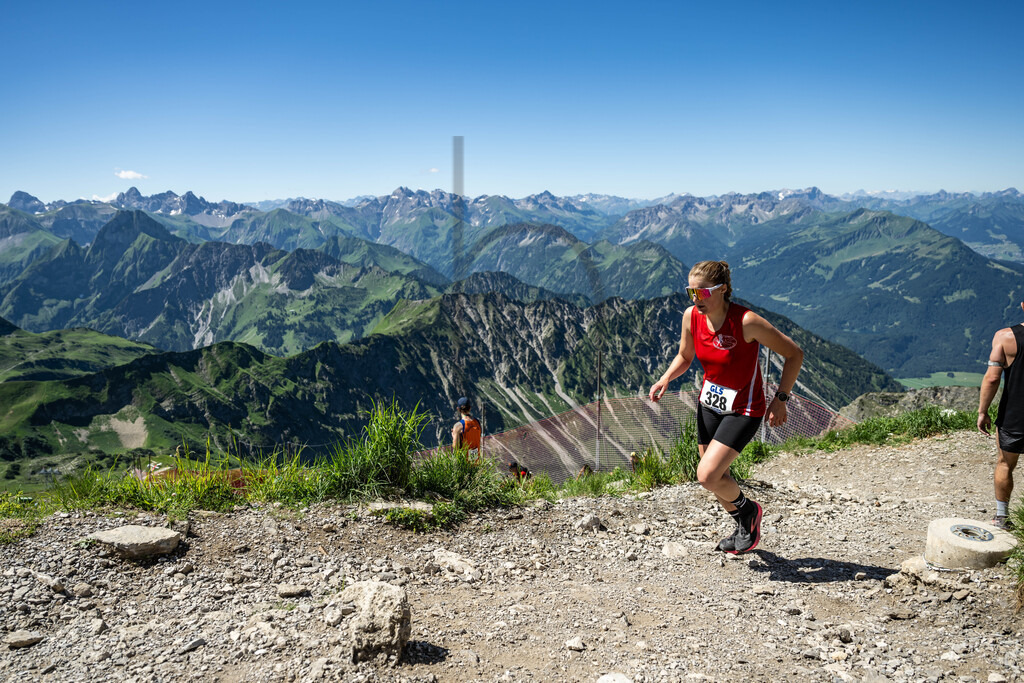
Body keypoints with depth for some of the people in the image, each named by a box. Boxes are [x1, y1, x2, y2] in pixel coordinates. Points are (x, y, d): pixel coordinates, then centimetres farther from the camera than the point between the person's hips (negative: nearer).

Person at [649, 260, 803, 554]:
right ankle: (744, 527, 41)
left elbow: (794, 354, -15)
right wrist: (665, 379, -9)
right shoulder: (691, 316, -9)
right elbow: (684, 357, 10)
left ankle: (749, 510, 16)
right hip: (709, 404, 6)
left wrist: (780, 398, -18)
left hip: (743, 410, -6)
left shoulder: (746, 321, -25)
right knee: (716, 477, 15)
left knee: (707, 476, -16)